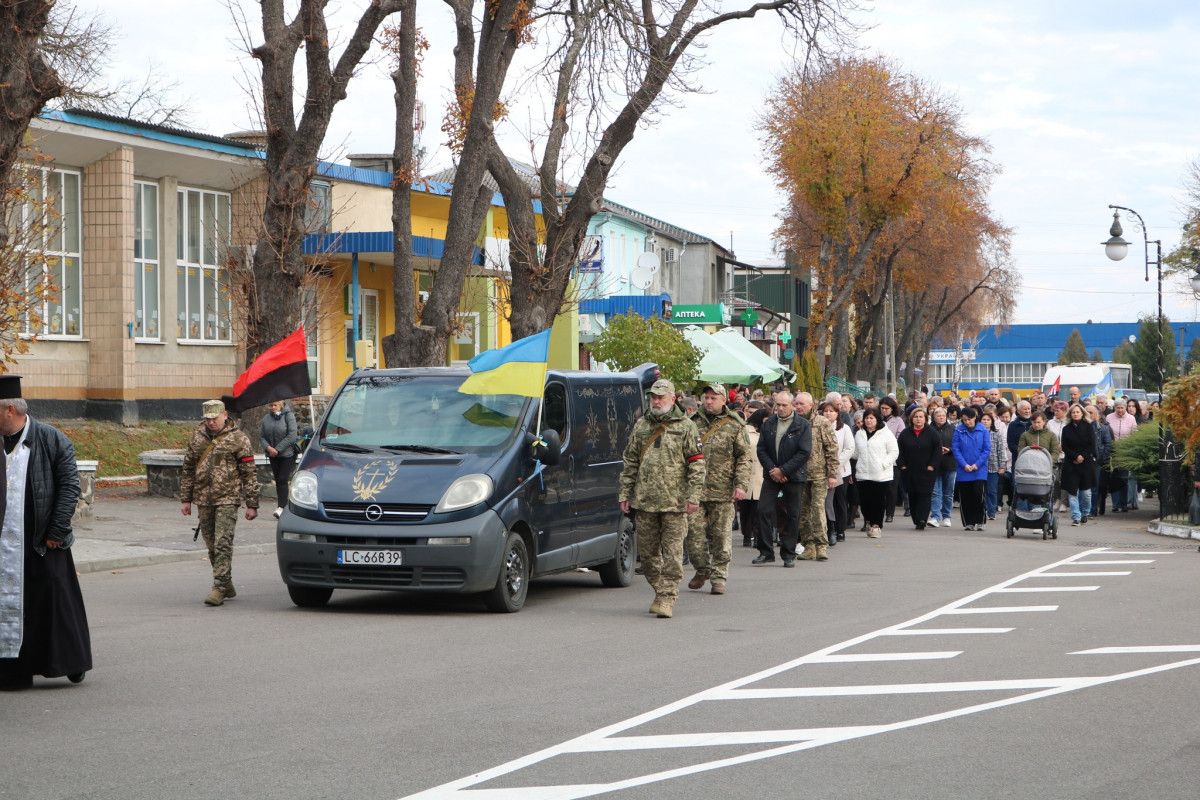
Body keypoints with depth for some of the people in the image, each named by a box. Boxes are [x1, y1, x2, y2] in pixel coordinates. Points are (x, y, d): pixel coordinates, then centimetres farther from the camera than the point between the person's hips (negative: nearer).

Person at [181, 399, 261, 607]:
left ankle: (220, 587, -12)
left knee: (223, 544, -13)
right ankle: (227, 587, 21)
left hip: (227, 499, -5)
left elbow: (249, 473, -2)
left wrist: (252, 504, -5)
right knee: (211, 545, 9)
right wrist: (185, 499, 14)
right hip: (203, 500, 5)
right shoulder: (197, 437, 9)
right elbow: (188, 469, 17)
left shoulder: (238, 439, -3)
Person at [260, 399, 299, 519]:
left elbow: (291, 436, -13)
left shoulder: (288, 416, -7)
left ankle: (281, 507, -18)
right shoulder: (266, 418, 7)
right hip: (273, 456, 5)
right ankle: (281, 504, 17)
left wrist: (277, 449, -14)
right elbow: (261, 436, 7)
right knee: (278, 481, 8)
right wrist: (268, 447, -13)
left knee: (283, 480, -13)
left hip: (287, 454, -5)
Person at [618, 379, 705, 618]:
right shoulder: (641, 425, 13)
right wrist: (625, 493, 11)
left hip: (674, 502, -4)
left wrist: (693, 496, -9)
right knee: (647, 553, 9)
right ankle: (659, 591, 23)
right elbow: (630, 462, 17)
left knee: (672, 553, -6)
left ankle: (667, 598, -5)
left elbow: (697, 464, -1)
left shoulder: (685, 427, 1)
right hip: (644, 500, 4)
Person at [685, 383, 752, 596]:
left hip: (722, 491, -2)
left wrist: (741, 485, -7)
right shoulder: (693, 423, 10)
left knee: (721, 536, 0)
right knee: (694, 533, 0)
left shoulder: (734, 426, 3)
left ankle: (718, 578, 8)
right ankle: (702, 570, 19)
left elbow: (745, 457, 3)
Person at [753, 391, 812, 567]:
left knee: (792, 514, 1)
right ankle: (766, 552, 1)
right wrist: (772, 469, -10)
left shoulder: (803, 425, -5)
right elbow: (761, 449, 5)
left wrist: (783, 470, -14)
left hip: (794, 475, -3)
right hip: (772, 474, 3)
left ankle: (789, 554, 10)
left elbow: (804, 452, -11)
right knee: (764, 509, -7)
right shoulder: (768, 424, 6)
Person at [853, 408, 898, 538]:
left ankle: (876, 525, 9)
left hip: (881, 475, -4)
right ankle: (869, 521, 25)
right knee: (864, 501, 3)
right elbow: (856, 452, 20)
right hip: (862, 474, 4)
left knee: (878, 501, -2)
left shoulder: (886, 433, -1)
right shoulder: (859, 434, 13)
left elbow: (894, 452, -2)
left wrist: (883, 464, -11)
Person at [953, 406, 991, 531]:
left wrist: (977, 464, -9)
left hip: (980, 470, -1)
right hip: (963, 470, 1)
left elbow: (987, 449, -1)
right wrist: (964, 465, -10)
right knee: (965, 498, 3)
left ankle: (979, 522, 3)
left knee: (978, 495, -9)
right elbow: (955, 449, -1)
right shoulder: (958, 430, 0)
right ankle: (968, 523, 11)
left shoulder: (983, 430, -1)